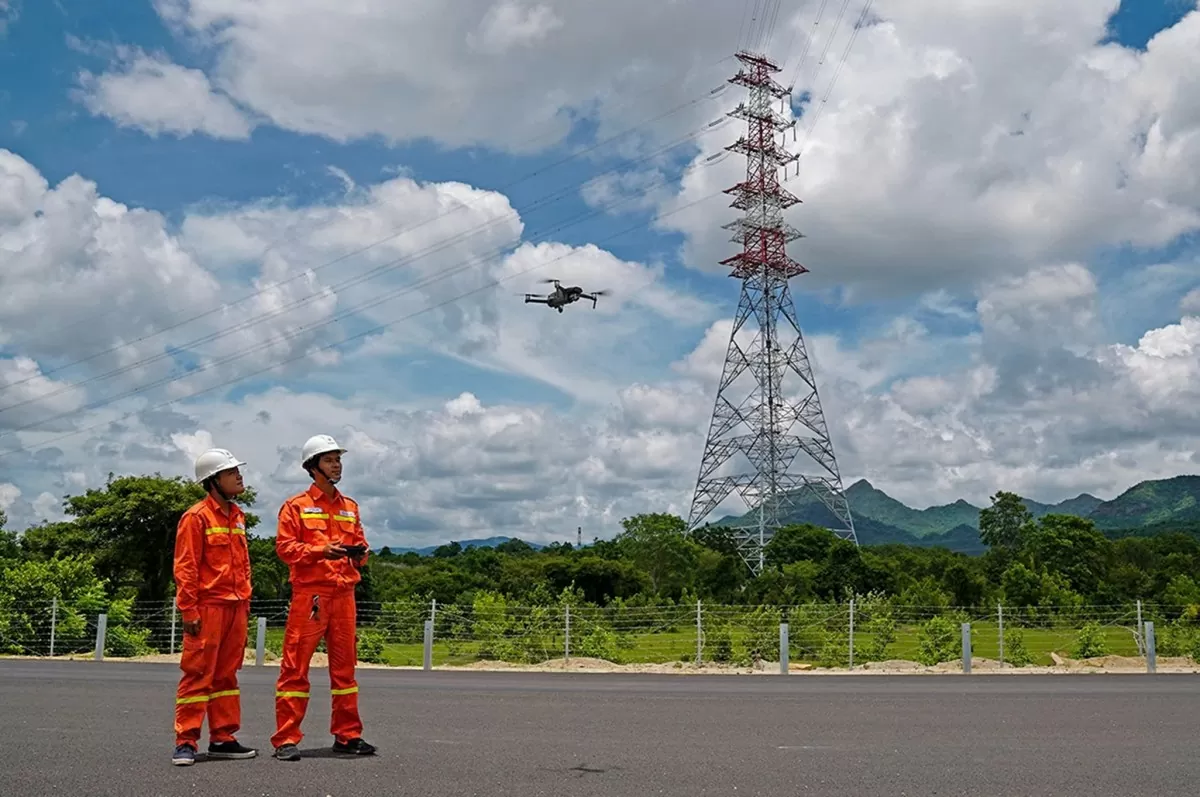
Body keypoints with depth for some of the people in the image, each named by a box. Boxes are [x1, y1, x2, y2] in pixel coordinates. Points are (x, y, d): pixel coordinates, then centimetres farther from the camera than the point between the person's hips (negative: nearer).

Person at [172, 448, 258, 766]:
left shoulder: (237, 516, 16)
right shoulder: (196, 516, -8)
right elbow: (185, 567, -11)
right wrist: (189, 610, -15)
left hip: (235, 608, 8)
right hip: (208, 607, -7)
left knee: (226, 674, 11)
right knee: (198, 674, -4)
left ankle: (222, 739, 18)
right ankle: (186, 742, 2)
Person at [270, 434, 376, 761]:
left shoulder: (350, 507, 18)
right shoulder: (296, 506, 2)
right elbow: (285, 546, -6)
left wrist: (359, 553, -4)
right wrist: (322, 550, -19)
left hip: (344, 594, 5)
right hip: (309, 594, -5)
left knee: (344, 666, 10)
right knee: (295, 667, -4)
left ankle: (347, 734, 19)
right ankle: (286, 738, 2)